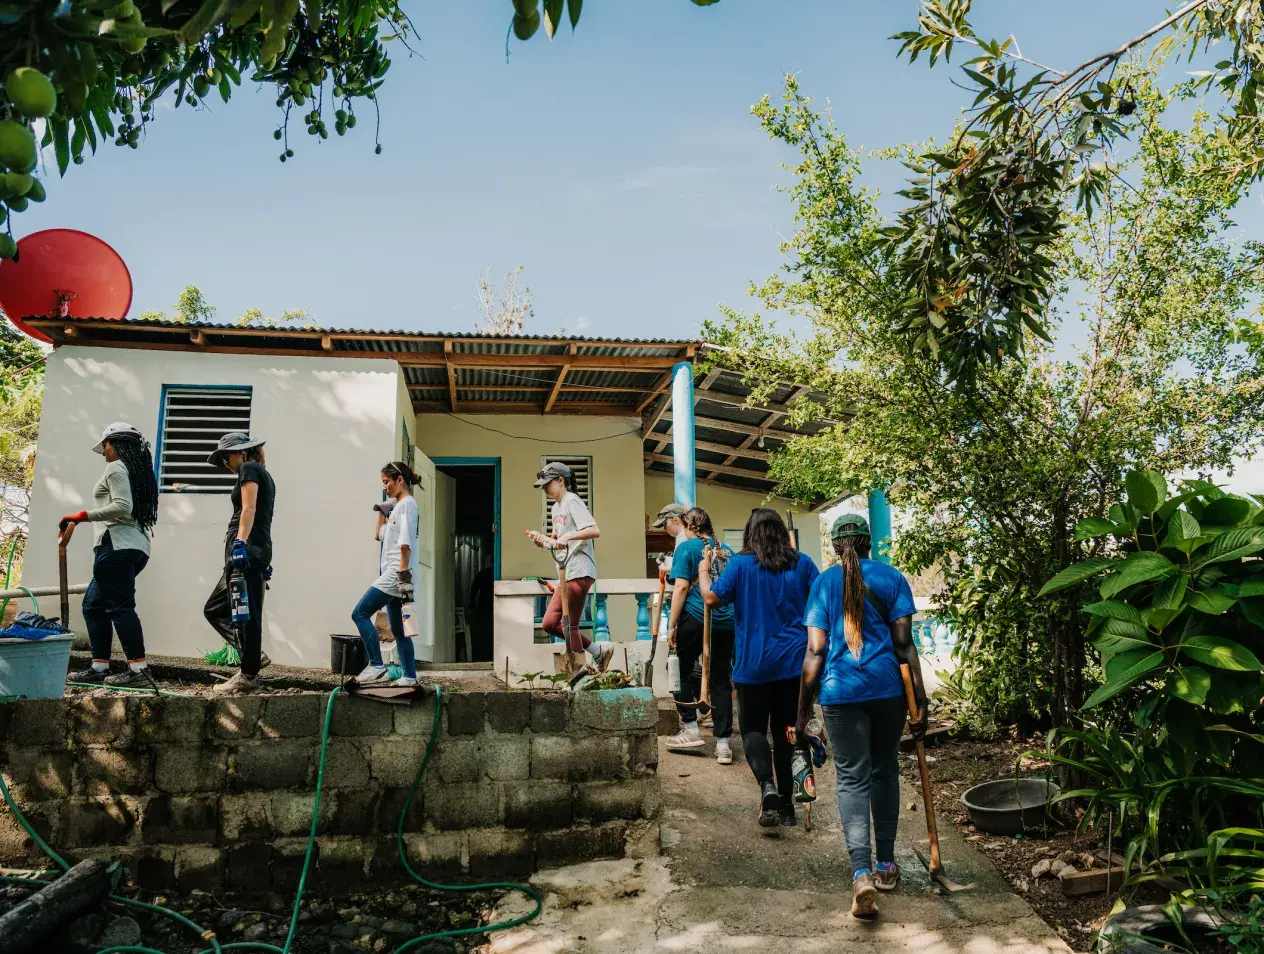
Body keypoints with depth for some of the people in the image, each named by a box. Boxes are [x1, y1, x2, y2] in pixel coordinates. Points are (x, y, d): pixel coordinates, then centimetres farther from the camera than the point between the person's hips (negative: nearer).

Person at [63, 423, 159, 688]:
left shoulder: (116, 467, -4)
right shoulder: (138, 471, 24)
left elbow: (122, 507, -18)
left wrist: (82, 516, -15)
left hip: (117, 545, -10)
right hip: (136, 546, 10)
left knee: (120, 606, -12)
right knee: (93, 605, 13)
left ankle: (138, 669, -16)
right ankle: (99, 667, 10)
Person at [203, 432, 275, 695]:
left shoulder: (249, 469, -1)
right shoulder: (264, 475, 25)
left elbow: (249, 509, -16)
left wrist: (240, 542, -27)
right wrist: (263, 562, 25)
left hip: (246, 548, -10)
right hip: (257, 550, 10)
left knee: (245, 613, -5)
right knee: (215, 609, 15)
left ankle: (248, 677, -1)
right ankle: (253, 655, 12)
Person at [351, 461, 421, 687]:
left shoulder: (407, 503, -9)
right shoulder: (397, 506, 21)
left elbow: (405, 543, -19)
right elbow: (380, 535, 30)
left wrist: (404, 573, -24)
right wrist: (382, 512, 22)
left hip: (396, 574, -10)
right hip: (392, 575, 10)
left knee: (360, 613, -11)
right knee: (397, 629, 8)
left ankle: (376, 667, -13)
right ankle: (410, 677, 9)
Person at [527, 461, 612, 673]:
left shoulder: (572, 501, -7)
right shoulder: (556, 508, 20)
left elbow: (595, 530, -19)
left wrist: (568, 535, -28)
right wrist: (543, 542, 4)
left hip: (580, 572, -10)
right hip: (567, 574, 10)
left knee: (569, 626, -8)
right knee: (549, 623, 6)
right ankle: (599, 651, 13)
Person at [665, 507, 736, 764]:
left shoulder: (687, 547, -2)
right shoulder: (726, 550, 15)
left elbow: (681, 587, -11)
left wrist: (672, 626, -9)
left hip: (695, 618, -5)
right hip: (726, 622, 5)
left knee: (682, 671, 14)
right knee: (721, 680, 7)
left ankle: (691, 729, 13)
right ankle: (723, 744, 7)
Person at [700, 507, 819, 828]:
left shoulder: (741, 564, -7)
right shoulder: (802, 563, 2)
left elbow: (712, 598, -8)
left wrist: (703, 570, 8)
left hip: (754, 665, -3)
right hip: (795, 662, 3)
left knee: (753, 728, 9)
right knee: (787, 731, 13)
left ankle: (767, 787, -15)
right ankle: (786, 805, 18)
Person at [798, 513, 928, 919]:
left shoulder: (824, 582, 3)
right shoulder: (892, 578, 4)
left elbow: (815, 650, -2)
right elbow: (904, 643, -2)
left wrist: (803, 710, 2)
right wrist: (919, 700, 1)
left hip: (840, 690, -1)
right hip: (887, 687, 1)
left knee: (852, 779, 2)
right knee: (884, 772, 17)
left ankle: (862, 873, -14)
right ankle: (886, 865, 29)